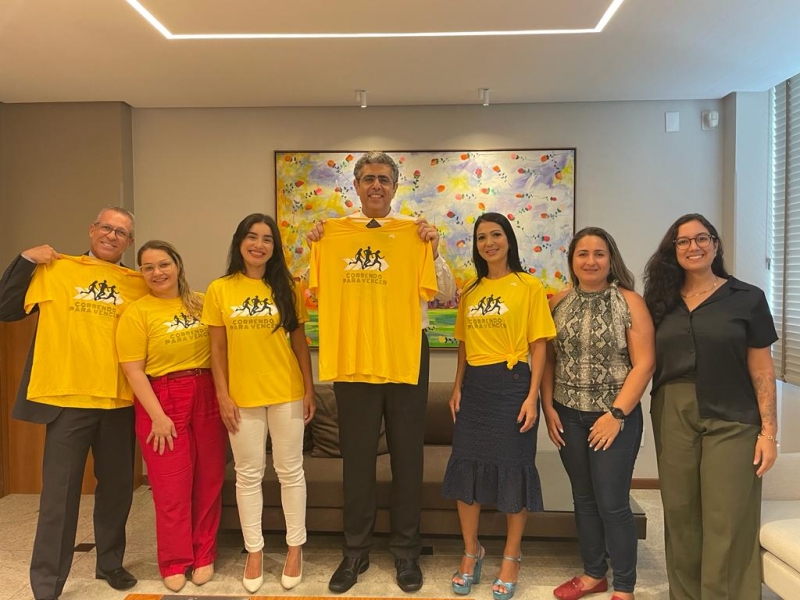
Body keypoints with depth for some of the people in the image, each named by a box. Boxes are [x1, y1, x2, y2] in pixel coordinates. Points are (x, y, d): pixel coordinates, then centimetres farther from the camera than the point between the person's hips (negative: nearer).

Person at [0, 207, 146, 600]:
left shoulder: (138, 284, 7)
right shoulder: (55, 269, 3)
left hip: (120, 400, 3)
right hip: (67, 398, -2)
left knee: (117, 487, 14)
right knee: (60, 494, 3)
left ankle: (110, 562, 34)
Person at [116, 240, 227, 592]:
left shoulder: (201, 303, 7)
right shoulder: (136, 312, -3)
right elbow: (133, 370, -8)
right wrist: (157, 415, -13)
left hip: (207, 398, 4)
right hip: (163, 402, -3)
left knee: (209, 480, 10)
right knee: (171, 486, 4)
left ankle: (204, 556, 27)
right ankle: (175, 563, 23)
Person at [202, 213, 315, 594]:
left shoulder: (286, 289, 1)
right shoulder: (219, 290, -1)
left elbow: (300, 342, 3)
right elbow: (217, 349, 1)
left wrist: (309, 390, 0)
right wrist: (223, 396, -4)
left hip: (287, 393, 0)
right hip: (242, 396, 0)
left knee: (290, 471, 10)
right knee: (248, 474, 11)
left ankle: (296, 548, 26)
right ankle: (254, 551, 27)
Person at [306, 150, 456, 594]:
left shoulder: (416, 232, 0)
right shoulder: (334, 233, 3)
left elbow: (446, 295, -2)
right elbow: (320, 295, 5)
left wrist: (434, 250, -15)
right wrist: (315, 250, -7)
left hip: (406, 353, -1)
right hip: (351, 355, 1)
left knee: (407, 456, 11)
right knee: (357, 456, 13)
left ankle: (405, 551, 29)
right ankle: (355, 550, 30)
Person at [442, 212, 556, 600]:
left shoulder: (528, 286, -3)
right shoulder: (470, 291, 11)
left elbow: (538, 346, -6)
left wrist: (532, 396, -12)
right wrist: (457, 387, 6)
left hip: (512, 385, -4)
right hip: (474, 387, 5)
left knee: (514, 470, 5)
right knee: (466, 469, 8)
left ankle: (511, 558, 25)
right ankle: (471, 552, 28)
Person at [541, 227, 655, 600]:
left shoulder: (629, 302, -6)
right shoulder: (559, 303, 4)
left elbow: (644, 363, -10)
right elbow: (548, 358, 7)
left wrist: (617, 414, -14)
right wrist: (548, 407, -1)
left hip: (615, 417, -3)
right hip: (568, 416, 4)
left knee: (612, 503, 1)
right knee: (583, 498, 15)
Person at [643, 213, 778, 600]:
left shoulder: (747, 298, 0)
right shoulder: (662, 301, 8)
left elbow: (761, 370, -1)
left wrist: (768, 430, -5)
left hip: (731, 422, -3)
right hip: (673, 419, 3)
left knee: (727, 524, 0)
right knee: (680, 518, 12)